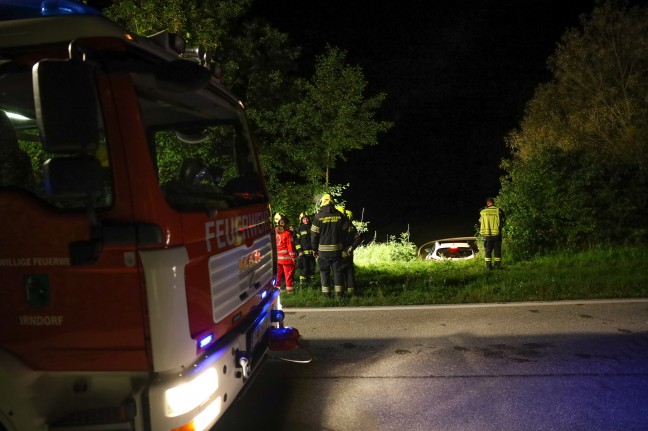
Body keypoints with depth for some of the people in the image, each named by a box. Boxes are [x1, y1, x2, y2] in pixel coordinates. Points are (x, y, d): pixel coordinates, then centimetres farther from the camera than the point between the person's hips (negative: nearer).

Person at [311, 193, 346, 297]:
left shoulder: (318, 216, -8)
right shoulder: (339, 215, -1)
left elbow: (314, 234, -5)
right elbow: (343, 232, 4)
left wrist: (315, 249, 5)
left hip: (323, 249, -1)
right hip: (337, 248, 2)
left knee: (324, 271, 8)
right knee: (337, 270, 9)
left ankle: (326, 292, 11)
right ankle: (339, 292, 9)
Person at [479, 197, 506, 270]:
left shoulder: (483, 212, -2)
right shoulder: (499, 211, -7)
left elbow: (480, 222, 9)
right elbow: (503, 221, 2)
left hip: (487, 235, 1)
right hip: (497, 234, -1)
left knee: (488, 251, 10)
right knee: (497, 250, 9)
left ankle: (488, 266, 9)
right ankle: (497, 265, 11)